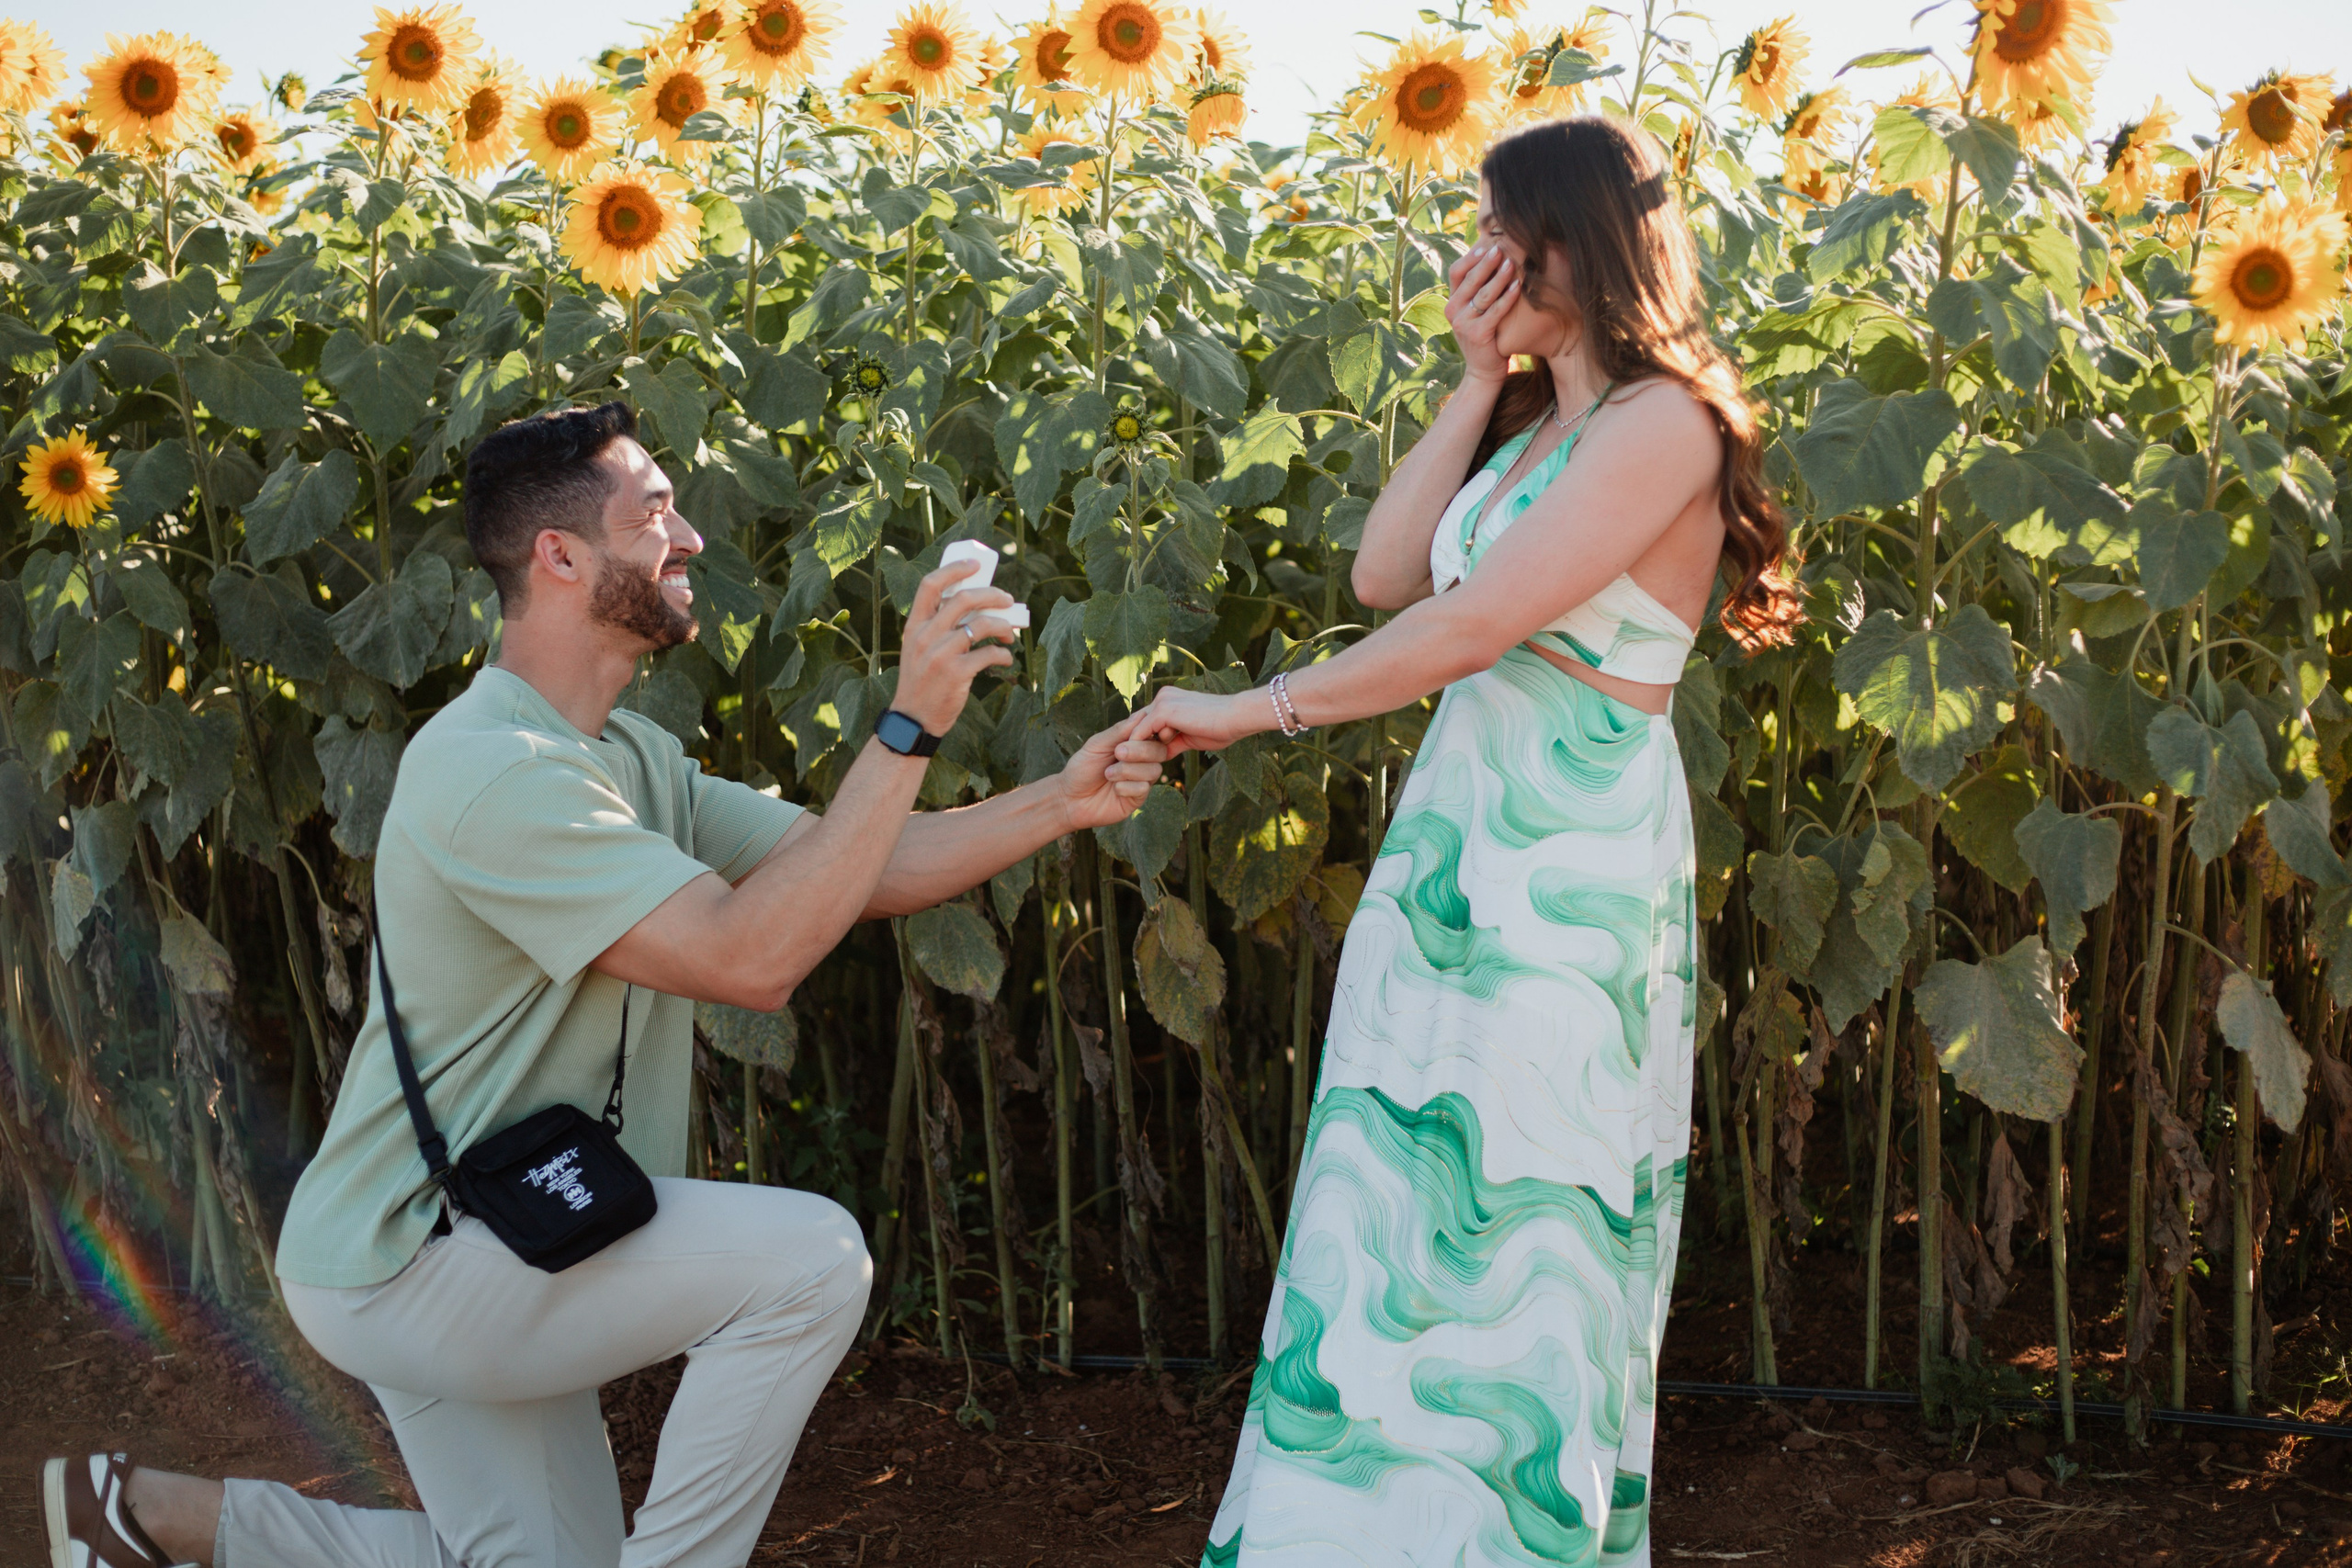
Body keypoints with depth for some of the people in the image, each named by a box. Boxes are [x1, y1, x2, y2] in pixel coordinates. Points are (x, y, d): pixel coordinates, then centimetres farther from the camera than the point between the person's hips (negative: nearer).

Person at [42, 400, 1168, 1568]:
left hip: (478, 1251, 10)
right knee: (809, 1258, -22)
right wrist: (908, 727, -31)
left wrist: (1062, 804, -10)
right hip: (408, 1262, -10)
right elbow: (750, 955, -31)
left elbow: (859, 872, 3)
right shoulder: (490, 771, -24)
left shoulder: (632, 760, 9)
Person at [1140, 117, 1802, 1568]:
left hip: (1569, 868, -8)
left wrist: (1252, 710, -11)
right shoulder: (1533, 423, 16)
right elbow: (1387, 576, 8)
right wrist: (1477, 384, 6)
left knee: (1512, 1236, -2)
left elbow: (1469, 623, -17)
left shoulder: (1662, 423, -11)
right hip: (1452, 834, 8)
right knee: (1401, 1221, 7)